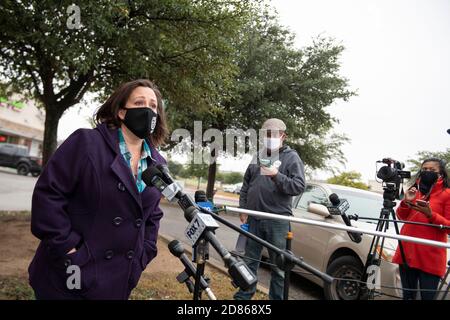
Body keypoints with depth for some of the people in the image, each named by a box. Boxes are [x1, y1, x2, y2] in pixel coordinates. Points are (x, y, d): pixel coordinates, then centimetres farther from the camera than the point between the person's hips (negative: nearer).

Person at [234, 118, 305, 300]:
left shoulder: (291, 157, 0)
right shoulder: (258, 157, 15)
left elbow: (299, 186, -11)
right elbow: (245, 185, 17)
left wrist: (277, 175, -22)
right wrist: (243, 209, 9)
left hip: (277, 220, -4)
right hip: (254, 218, 5)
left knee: (278, 266, 5)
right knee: (250, 261, 12)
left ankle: (276, 298, 17)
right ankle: (243, 296, 23)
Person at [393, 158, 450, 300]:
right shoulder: (415, 191, 14)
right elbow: (402, 217, 15)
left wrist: (431, 215, -21)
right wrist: (406, 202, -4)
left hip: (431, 257, -4)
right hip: (406, 251, 5)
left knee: (427, 296, 1)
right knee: (407, 295, 12)